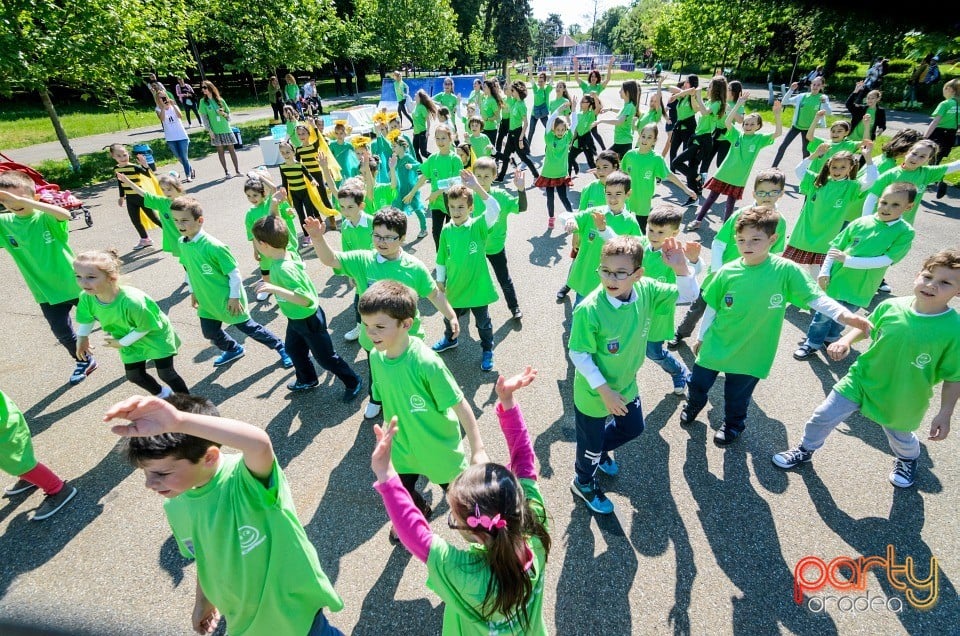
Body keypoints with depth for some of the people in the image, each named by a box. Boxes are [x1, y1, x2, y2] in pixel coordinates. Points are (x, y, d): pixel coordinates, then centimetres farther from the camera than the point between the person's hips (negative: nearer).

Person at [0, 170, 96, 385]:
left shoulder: (47, 217, -16)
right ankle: (84, 362, 37)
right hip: (47, 291, 5)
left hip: (75, 283, -5)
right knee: (62, 333, 13)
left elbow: (65, 214, -38)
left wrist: (23, 201, -42)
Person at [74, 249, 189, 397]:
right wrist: (82, 339, 14)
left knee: (166, 373, -1)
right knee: (134, 375, 15)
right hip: (131, 342, 6)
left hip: (155, 336, -6)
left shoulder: (132, 301, -41)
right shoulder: (86, 297, -21)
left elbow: (146, 326, -25)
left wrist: (122, 343, -14)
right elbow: (86, 318, 2)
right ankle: (162, 394, 42)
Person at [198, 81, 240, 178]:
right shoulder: (203, 101, 1)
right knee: (220, 151, 2)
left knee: (232, 149, 2)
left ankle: (237, 170, 9)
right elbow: (204, 117, -2)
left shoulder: (220, 100, 4)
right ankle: (226, 172, 6)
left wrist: (224, 114, -11)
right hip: (215, 131, -1)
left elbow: (228, 112, 12)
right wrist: (209, 130, -10)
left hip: (226, 129, 1)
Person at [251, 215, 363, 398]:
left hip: (308, 319, -10)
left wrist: (275, 289, -49)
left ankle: (353, 382, 31)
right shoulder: (287, 253, -12)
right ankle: (307, 379, 54)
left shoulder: (284, 269, -38)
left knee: (325, 356, 10)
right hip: (295, 318, 10)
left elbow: (305, 299, -42)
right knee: (293, 349, 30)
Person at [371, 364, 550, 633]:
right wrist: (507, 401, -31)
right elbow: (523, 459, -27)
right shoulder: (534, 529, -33)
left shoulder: (468, 575, -44)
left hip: (486, 629, -3)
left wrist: (386, 476, -41)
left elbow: (414, 532, -36)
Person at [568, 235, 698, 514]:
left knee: (633, 428, 29)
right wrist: (604, 390, -22)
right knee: (591, 442, 17)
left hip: (627, 384, 6)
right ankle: (584, 483, 49)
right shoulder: (589, 309, -33)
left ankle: (599, 451, 59)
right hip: (593, 393, -6)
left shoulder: (646, 291, -16)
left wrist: (681, 268, -24)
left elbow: (689, 295, -5)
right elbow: (578, 354, -24)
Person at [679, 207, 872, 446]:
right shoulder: (727, 272, -11)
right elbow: (711, 308, -1)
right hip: (715, 346, 1)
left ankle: (733, 424, 49)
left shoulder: (786, 270, -14)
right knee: (697, 383, 20)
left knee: (737, 396, 19)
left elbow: (817, 298, -15)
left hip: (751, 353, -1)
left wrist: (846, 316, -32)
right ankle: (694, 405, 53)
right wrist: (701, 337, 8)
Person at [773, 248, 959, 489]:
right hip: (861, 380, 1)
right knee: (824, 416, 6)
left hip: (901, 402, -1)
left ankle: (907, 459, 61)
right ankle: (805, 450, 34)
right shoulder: (891, 306, -17)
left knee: (901, 438, 24)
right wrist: (846, 341, -13)